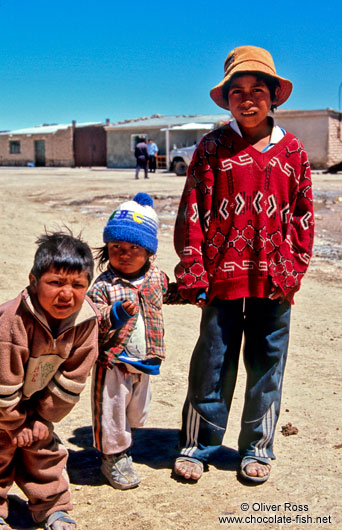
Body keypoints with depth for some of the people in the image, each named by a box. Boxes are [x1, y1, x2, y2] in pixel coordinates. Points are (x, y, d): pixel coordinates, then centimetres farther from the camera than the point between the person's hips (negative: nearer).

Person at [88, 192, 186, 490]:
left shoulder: (155, 277, 1)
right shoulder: (104, 285, -16)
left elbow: (170, 293, 23)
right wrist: (118, 313, -37)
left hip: (144, 363, 6)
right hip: (113, 364, -6)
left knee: (137, 411, 22)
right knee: (112, 412, 7)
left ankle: (123, 446, 45)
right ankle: (114, 457, 27)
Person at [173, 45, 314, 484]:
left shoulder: (292, 151, 6)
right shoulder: (212, 148, 0)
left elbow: (303, 216, 9)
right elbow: (193, 212, -2)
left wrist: (295, 270, 4)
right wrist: (193, 272, -6)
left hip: (274, 278, 2)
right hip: (223, 275, -2)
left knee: (267, 365, 11)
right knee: (212, 364, 6)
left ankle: (257, 449, 28)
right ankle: (196, 446, 24)